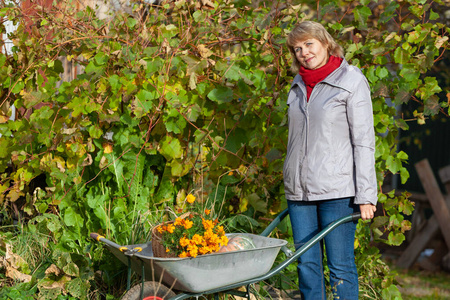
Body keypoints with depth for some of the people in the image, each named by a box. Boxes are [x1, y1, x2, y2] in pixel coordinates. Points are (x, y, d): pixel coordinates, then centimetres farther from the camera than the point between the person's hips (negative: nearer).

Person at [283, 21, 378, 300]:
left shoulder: (352, 80, -4)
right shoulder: (299, 84, 13)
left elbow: (364, 141, -7)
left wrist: (366, 196, -12)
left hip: (337, 191, -6)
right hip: (299, 191, 6)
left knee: (340, 266, -3)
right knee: (307, 264, 7)